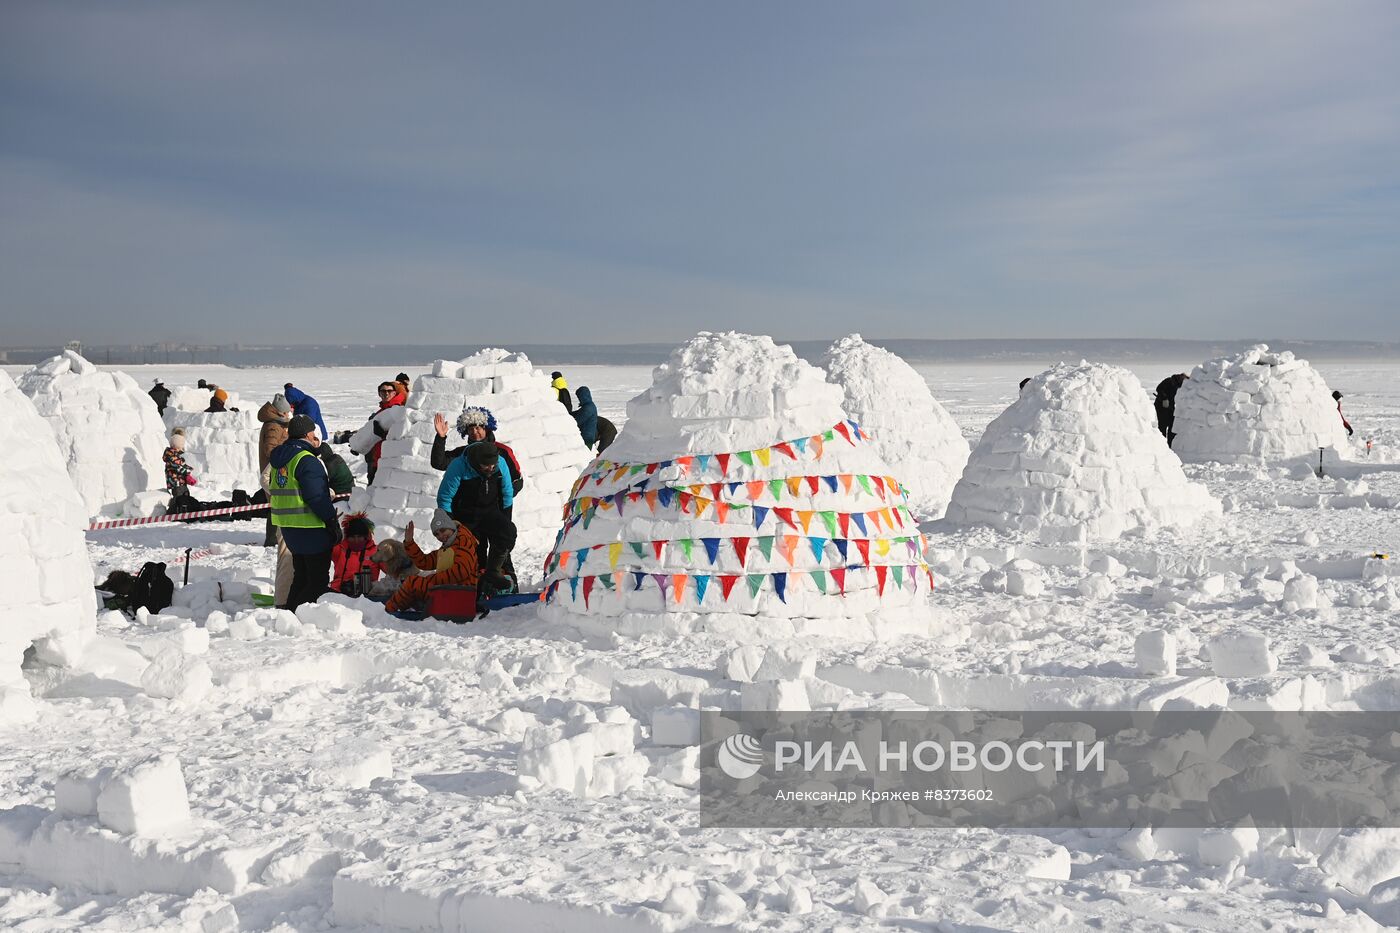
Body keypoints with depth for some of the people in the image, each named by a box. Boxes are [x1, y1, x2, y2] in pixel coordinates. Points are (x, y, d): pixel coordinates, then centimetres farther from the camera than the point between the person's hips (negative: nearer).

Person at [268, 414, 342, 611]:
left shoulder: (278, 459, 12)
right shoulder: (307, 460, -17)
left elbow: (273, 491, 19)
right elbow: (317, 497, -21)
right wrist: (332, 521, -15)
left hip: (287, 527, 9)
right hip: (311, 528, -9)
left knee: (301, 576, 20)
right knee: (318, 579, -3)